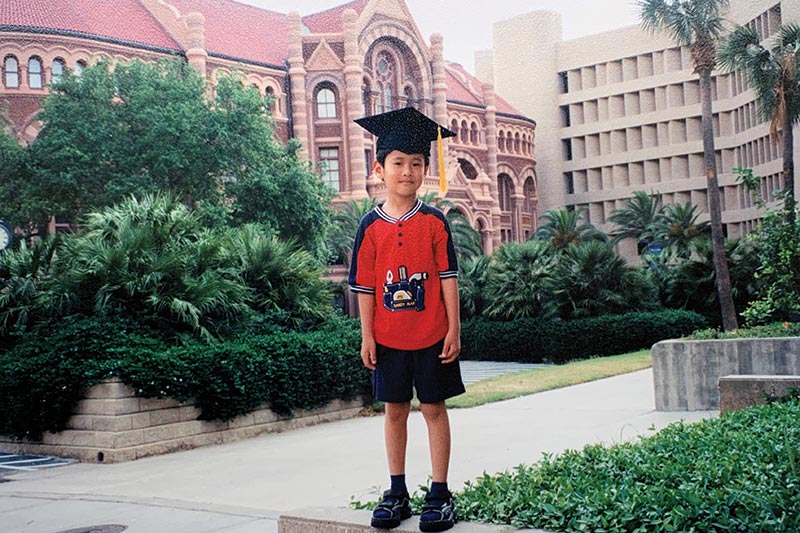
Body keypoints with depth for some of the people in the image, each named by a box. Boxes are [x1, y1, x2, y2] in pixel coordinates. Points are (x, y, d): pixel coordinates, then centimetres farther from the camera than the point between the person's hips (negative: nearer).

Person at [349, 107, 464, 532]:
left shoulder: (434, 222, -2)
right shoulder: (371, 226, 0)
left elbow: (448, 277, -2)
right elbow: (365, 286, 2)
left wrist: (454, 329, -6)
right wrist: (366, 336, -1)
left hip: (432, 336, -1)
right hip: (387, 337, 2)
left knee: (433, 408, 5)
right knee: (395, 410, 10)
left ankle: (439, 494, 13)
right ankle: (397, 492, 21)